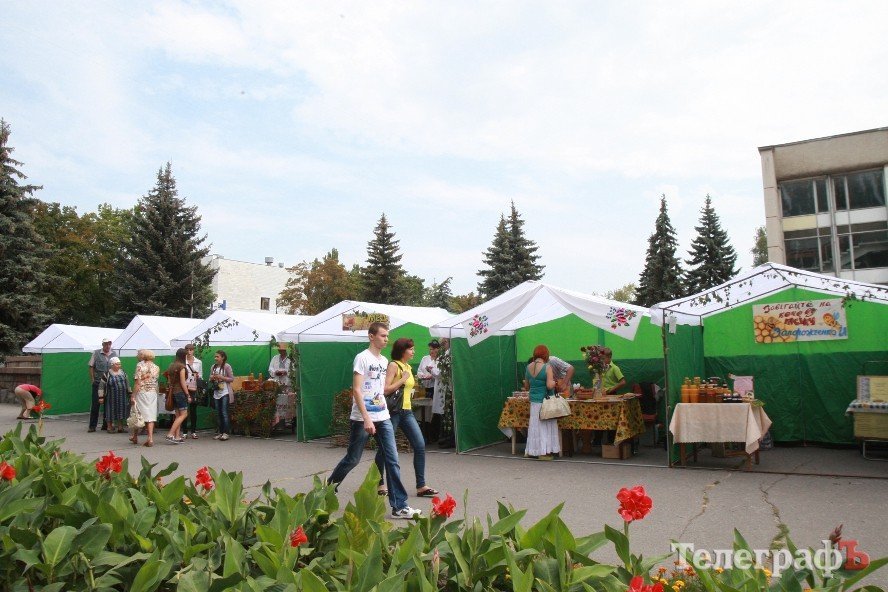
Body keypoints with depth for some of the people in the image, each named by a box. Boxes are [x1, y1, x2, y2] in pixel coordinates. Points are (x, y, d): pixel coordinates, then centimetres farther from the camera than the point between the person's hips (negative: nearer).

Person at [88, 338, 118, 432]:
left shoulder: (114, 354, 8)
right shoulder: (96, 353, 0)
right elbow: (91, 367, 3)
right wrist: (92, 379, -3)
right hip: (98, 382, -3)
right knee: (95, 403, -2)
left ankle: (106, 424, 17)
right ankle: (92, 426, 4)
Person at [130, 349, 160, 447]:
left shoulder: (140, 365, -8)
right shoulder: (156, 367, 6)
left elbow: (138, 382, -13)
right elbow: (155, 381, 10)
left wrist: (133, 396, -11)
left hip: (141, 392, -3)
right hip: (153, 393, 3)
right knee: (151, 415, 2)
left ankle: (135, 437, 25)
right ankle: (150, 438, -6)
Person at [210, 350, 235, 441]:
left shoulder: (227, 366, -7)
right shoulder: (213, 367, 11)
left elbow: (232, 379, -9)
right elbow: (210, 380, 17)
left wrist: (221, 377, -19)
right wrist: (212, 378, -6)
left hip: (225, 393, -6)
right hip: (216, 393, 6)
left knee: (224, 413, -8)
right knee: (218, 414, 9)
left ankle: (226, 433, -4)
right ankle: (220, 432, 16)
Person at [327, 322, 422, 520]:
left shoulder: (384, 361, 12)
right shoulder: (362, 358, -10)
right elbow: (356, 390, -16)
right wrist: (366, 419, -22)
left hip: (383, 418, 6)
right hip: (362, 419, -6)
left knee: (392, 460, -1)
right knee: (352, 459, 6)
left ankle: (399, 506, 2)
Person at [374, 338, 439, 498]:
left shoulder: (408, 367, 16)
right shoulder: (393, 365, -9)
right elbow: (385, 389, -18)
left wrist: (410, 391, 12)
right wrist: (403, 380, -15)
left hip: (407, 411, 8)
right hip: (393, 411, -8)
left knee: (420, 445, -2)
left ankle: (421, 486, 3)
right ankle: (379, 484, 19)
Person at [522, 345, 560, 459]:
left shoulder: (528, 367, 4)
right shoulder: (547, 367, -14)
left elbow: (526, 387, 12)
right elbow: (550, 385, -22)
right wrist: (554, 382, -1)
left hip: (533, 401, 5)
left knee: (535, 425, 15)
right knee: (545, 425, 3)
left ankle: (531, 450, 20)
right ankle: (543, 452, 5)